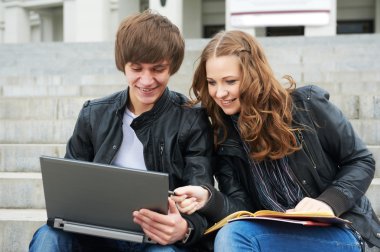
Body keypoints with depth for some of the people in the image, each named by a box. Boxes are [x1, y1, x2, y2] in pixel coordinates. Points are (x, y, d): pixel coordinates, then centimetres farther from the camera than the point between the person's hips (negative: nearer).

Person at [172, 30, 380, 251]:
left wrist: (329, 202, -18)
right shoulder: (223, 136, 3)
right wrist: (209, 199, -24)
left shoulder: (306, 105, -7)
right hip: (277, 233, 4)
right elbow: (242, 208, -3)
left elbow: (361, 161, -1)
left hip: (337, 230, -3)